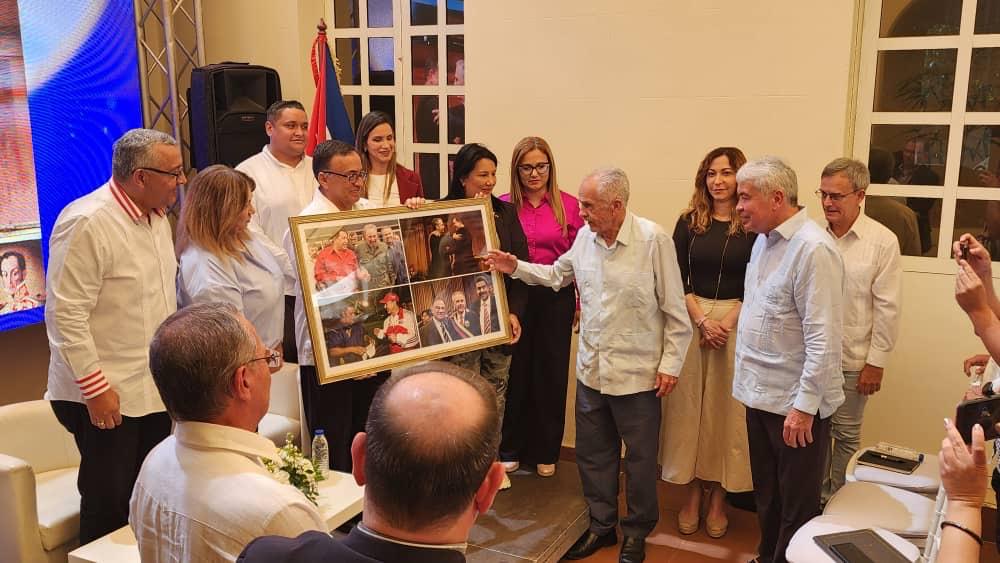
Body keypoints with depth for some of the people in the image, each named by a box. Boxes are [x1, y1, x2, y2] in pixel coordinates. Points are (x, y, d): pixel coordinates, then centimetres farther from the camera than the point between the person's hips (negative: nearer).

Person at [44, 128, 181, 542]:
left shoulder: (156, 216, 9)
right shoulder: (86, 223, -18)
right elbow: (65, 315, -19)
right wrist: (95, 388, -19)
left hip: (154, 389, 8)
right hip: (106, 397, -8)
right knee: (110, 510, 4)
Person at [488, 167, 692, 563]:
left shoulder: (653, 240, -16)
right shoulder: (585, 236, 0)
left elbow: (675, 310, -11)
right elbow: (557, 274, 18)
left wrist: (671, 363, -10)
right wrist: (516, 268, 6)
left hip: (637, 374, -5)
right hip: (591, 368, 5)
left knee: (640, 458, 11)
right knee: (592, 454, 17)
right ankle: (601, 523, 37)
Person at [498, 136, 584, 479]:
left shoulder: (569, 206, -2)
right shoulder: (503, 205, -1)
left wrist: (582, 304, -1)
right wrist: (493, 302, -10)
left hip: (555, 298, 0)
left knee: (551, 373, 9)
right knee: (513, 371, 9)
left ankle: (545, 452, 26)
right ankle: (510, 449, 25)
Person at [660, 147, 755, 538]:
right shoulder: (689, 222, 5)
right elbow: (677, 279, 2)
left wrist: (727, 322, -13)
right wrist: (703, 321, -10)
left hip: (738, 324, -2)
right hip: (691, 321, 2)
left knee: (727, 408, 5)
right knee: (689, 406, 6)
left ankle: (718, 497, 18)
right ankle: (693, 493, 19)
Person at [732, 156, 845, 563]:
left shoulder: (813, 249, -20)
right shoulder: (764, 240, 8)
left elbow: (823, 339, -23)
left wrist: (805, 406, -22)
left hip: (795, 404, -9)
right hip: (760, 394, 9)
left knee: (797, 508, 8)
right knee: (766, 496, 22)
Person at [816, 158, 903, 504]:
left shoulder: (882, 241, -8)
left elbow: (887, 307, -8)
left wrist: (876, 362, -9)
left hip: (852, 360, -3)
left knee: (846, 435, 11)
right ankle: (817, 496, 31)